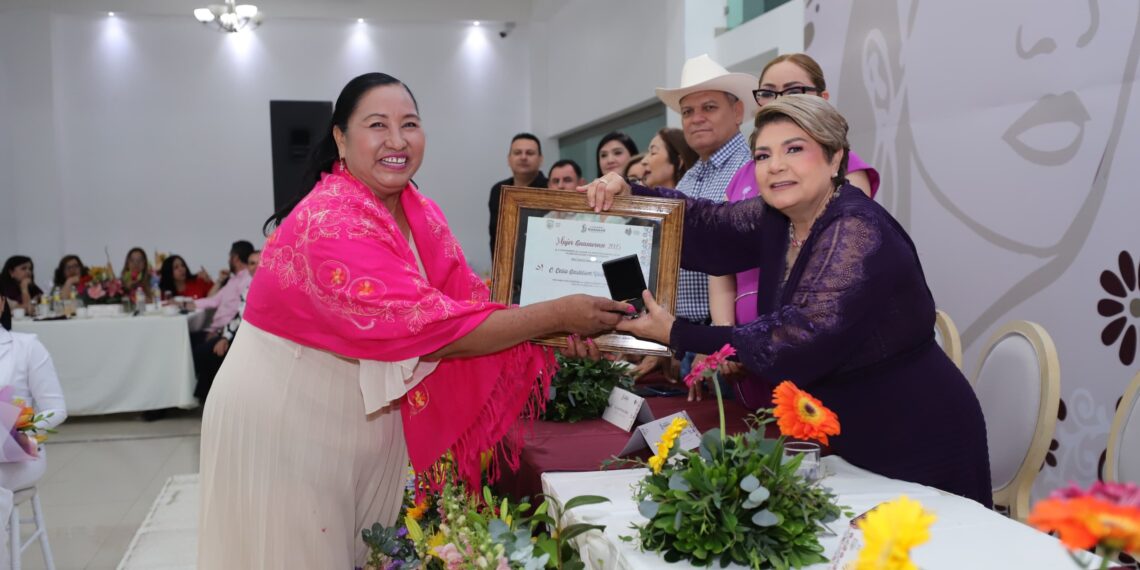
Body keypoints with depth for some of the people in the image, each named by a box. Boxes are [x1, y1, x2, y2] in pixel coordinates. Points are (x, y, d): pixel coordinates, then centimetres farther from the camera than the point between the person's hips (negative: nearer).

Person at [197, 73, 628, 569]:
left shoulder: (421, 214, -1)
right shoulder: (331, 225, -26)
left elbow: (468, 301, -3)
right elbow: (431, 327, -31)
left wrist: (556, 330, -19)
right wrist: (556, 314, -27)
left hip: (368, 414, 7)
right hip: (285, 417, -7)